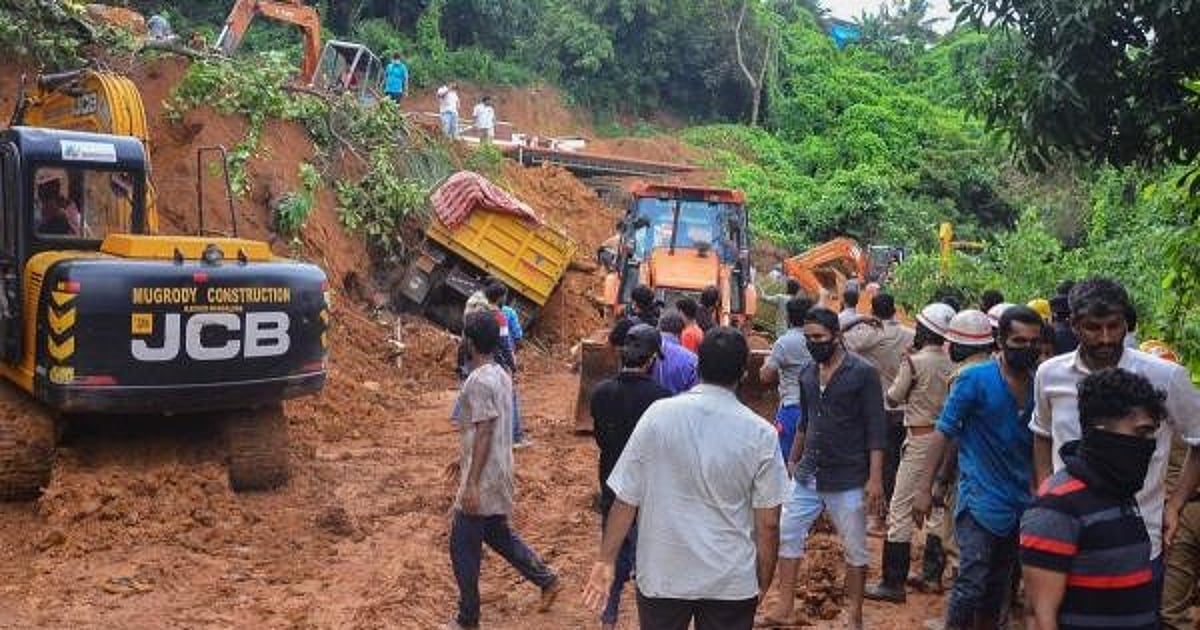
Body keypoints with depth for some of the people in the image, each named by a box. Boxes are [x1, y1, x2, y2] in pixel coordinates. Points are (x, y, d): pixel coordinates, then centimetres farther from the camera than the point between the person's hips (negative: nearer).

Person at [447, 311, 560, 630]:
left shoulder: (479, 380, -21)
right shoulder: (501, 374, 8)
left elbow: (484, 433, -24)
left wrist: (472, 483, -22)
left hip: (483, 477, -9)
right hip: (498, 470, 9)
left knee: (463, 547, 3)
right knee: (497, 533, 23)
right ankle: (547, 580, 26)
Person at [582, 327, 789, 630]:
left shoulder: (658, 415, -11)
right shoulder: (760, 434, -11)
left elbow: (626, 500, -8)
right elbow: (767, 523, -7)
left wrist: (606, 559, 3)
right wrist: (763, 583, 8)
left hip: (662, 575, 1)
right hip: (732, 582, 0)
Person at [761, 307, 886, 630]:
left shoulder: (863, 373, -11)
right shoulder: (807, 374, 6)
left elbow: (876, 430, -12)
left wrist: (875, 479, -17)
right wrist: (793, 460, 20)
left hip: (848, 481, -6)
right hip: (808, 476, 6)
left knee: (855, 549, 7)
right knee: (787, 535, 7)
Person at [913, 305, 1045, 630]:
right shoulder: (975, 379, -11)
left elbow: (1039, 444, 12)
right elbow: (943, 433, -9)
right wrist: (925, 488, -13)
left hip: (1019, 503, 5)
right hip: (980, 500, -5)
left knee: (998, 590, 16)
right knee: (971, 584, -10)